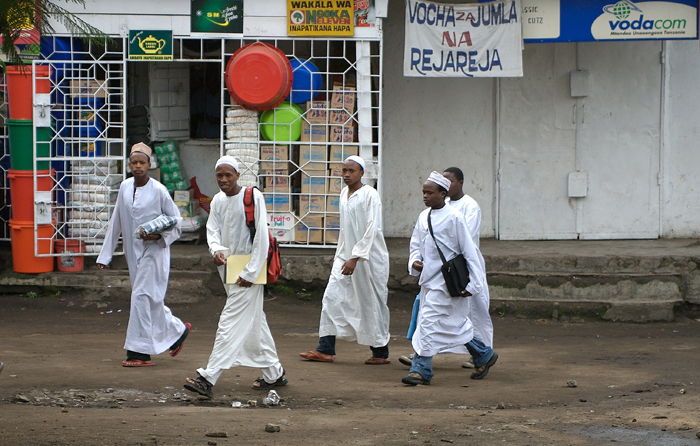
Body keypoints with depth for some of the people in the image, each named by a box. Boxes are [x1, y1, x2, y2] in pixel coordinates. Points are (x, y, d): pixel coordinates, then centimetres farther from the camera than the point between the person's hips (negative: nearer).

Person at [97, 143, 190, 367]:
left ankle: (139, 352, -8)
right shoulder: (125, 188, 5)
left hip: (154, 250, -6)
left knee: (142, 296, -10)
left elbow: (176, 220, -2)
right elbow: (116, 222, 12)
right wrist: (105, 255, 12)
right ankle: (177, 330, 32)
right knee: (151, 299, 10)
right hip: (133, 251, 6)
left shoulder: (158, 190, -9)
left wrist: (159, 235, -20)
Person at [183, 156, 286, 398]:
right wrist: (216, 249, -14)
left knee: (231, 323, -12)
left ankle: (208, 379, -19)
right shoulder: (218, 200, 10)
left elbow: (262, 237, -14)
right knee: (254, 322, 16)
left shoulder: (253, 197, -12)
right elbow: (212, 229, 10)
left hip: (247, 270, -8)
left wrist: (250, 273, -16)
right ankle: (274, 373, 27)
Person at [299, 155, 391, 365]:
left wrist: (355, 258, -22)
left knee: (372, 304, 1)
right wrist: (341, 256, 16)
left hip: (369, 258, -7)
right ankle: (325, 350, 1)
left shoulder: (370, 195, -13)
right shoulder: (344, 194, 10)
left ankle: (381, 352, 13)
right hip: (346, 255, 7)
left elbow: (371, 230, -18)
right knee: (332, 298, -1)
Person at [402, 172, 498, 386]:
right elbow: (416, 244, 19)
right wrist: (415, 261, -3)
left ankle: (421, 370, -9)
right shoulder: (423, 217, 8)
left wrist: (473, 284, -11)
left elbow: (469, 251, -10)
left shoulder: (454, 218, -12)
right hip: (428, 279, 7)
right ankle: (484, 355, 31)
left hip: (446, 282, -7)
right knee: (456, 324, 14)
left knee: (429, 321, -13)